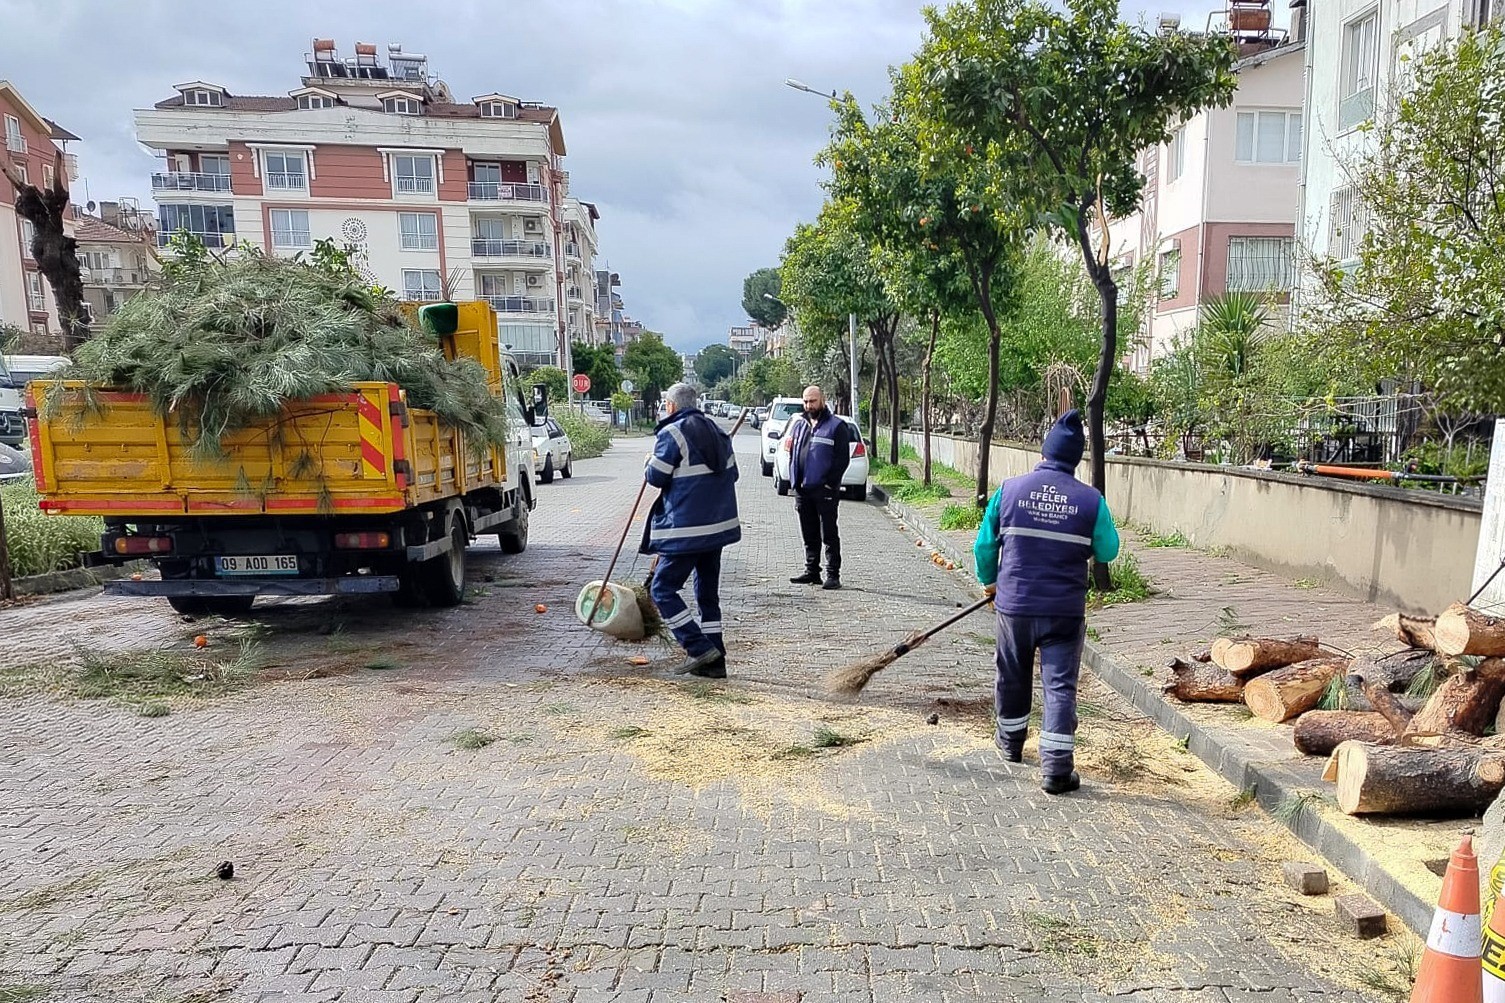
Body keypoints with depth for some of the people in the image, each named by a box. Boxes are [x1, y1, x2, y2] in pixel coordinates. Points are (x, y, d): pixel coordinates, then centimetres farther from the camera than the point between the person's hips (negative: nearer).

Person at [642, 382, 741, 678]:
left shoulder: (671, 434, -11)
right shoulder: (717, 432, 13)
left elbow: (655, 477, -10)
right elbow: (732, 474, 15)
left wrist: (649, 463, 10)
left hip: (686, 529, -8)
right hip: (719, 525, 8)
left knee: (662, 589, 1)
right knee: (708, 592, 14)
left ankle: (699, 649, -7)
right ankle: (715, 661, 16)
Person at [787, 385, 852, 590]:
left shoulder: (836, 426, -3)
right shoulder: (799, 424, 16)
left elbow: (843, 458, -7)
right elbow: (792, 453, 19)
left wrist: (830, 483, -13)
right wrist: (794, 480, 9)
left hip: (824, 491, -6)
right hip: (802, 489, 6)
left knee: (829, 535, -1)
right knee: (809, 535, 13)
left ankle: (833, 575, 3)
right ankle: (811, 572, 22)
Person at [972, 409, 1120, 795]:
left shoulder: (1009, 489, -5)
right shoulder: (1091, 500, -7)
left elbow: (984, 544, 2)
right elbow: (1108, 551, 4)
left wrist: (989, 581, 19)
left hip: (1014, 604, 2)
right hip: (1066, 610, -1)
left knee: (1012, 677, 20)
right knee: (1060, 685, 4)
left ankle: (1011, 741, 40)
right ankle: (1056, 769, 3)